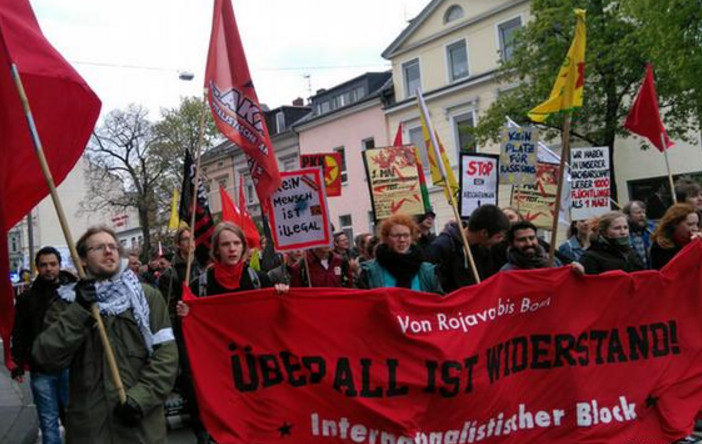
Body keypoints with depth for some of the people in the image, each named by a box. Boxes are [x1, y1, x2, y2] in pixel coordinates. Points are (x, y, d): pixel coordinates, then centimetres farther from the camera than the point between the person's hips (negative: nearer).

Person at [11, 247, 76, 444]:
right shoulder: (27, 298, 7)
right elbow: (19, 335, 9)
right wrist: (17, 365, 1)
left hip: (71, 366, -2)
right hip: (40, 370, 2)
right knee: (48, 422, 10)